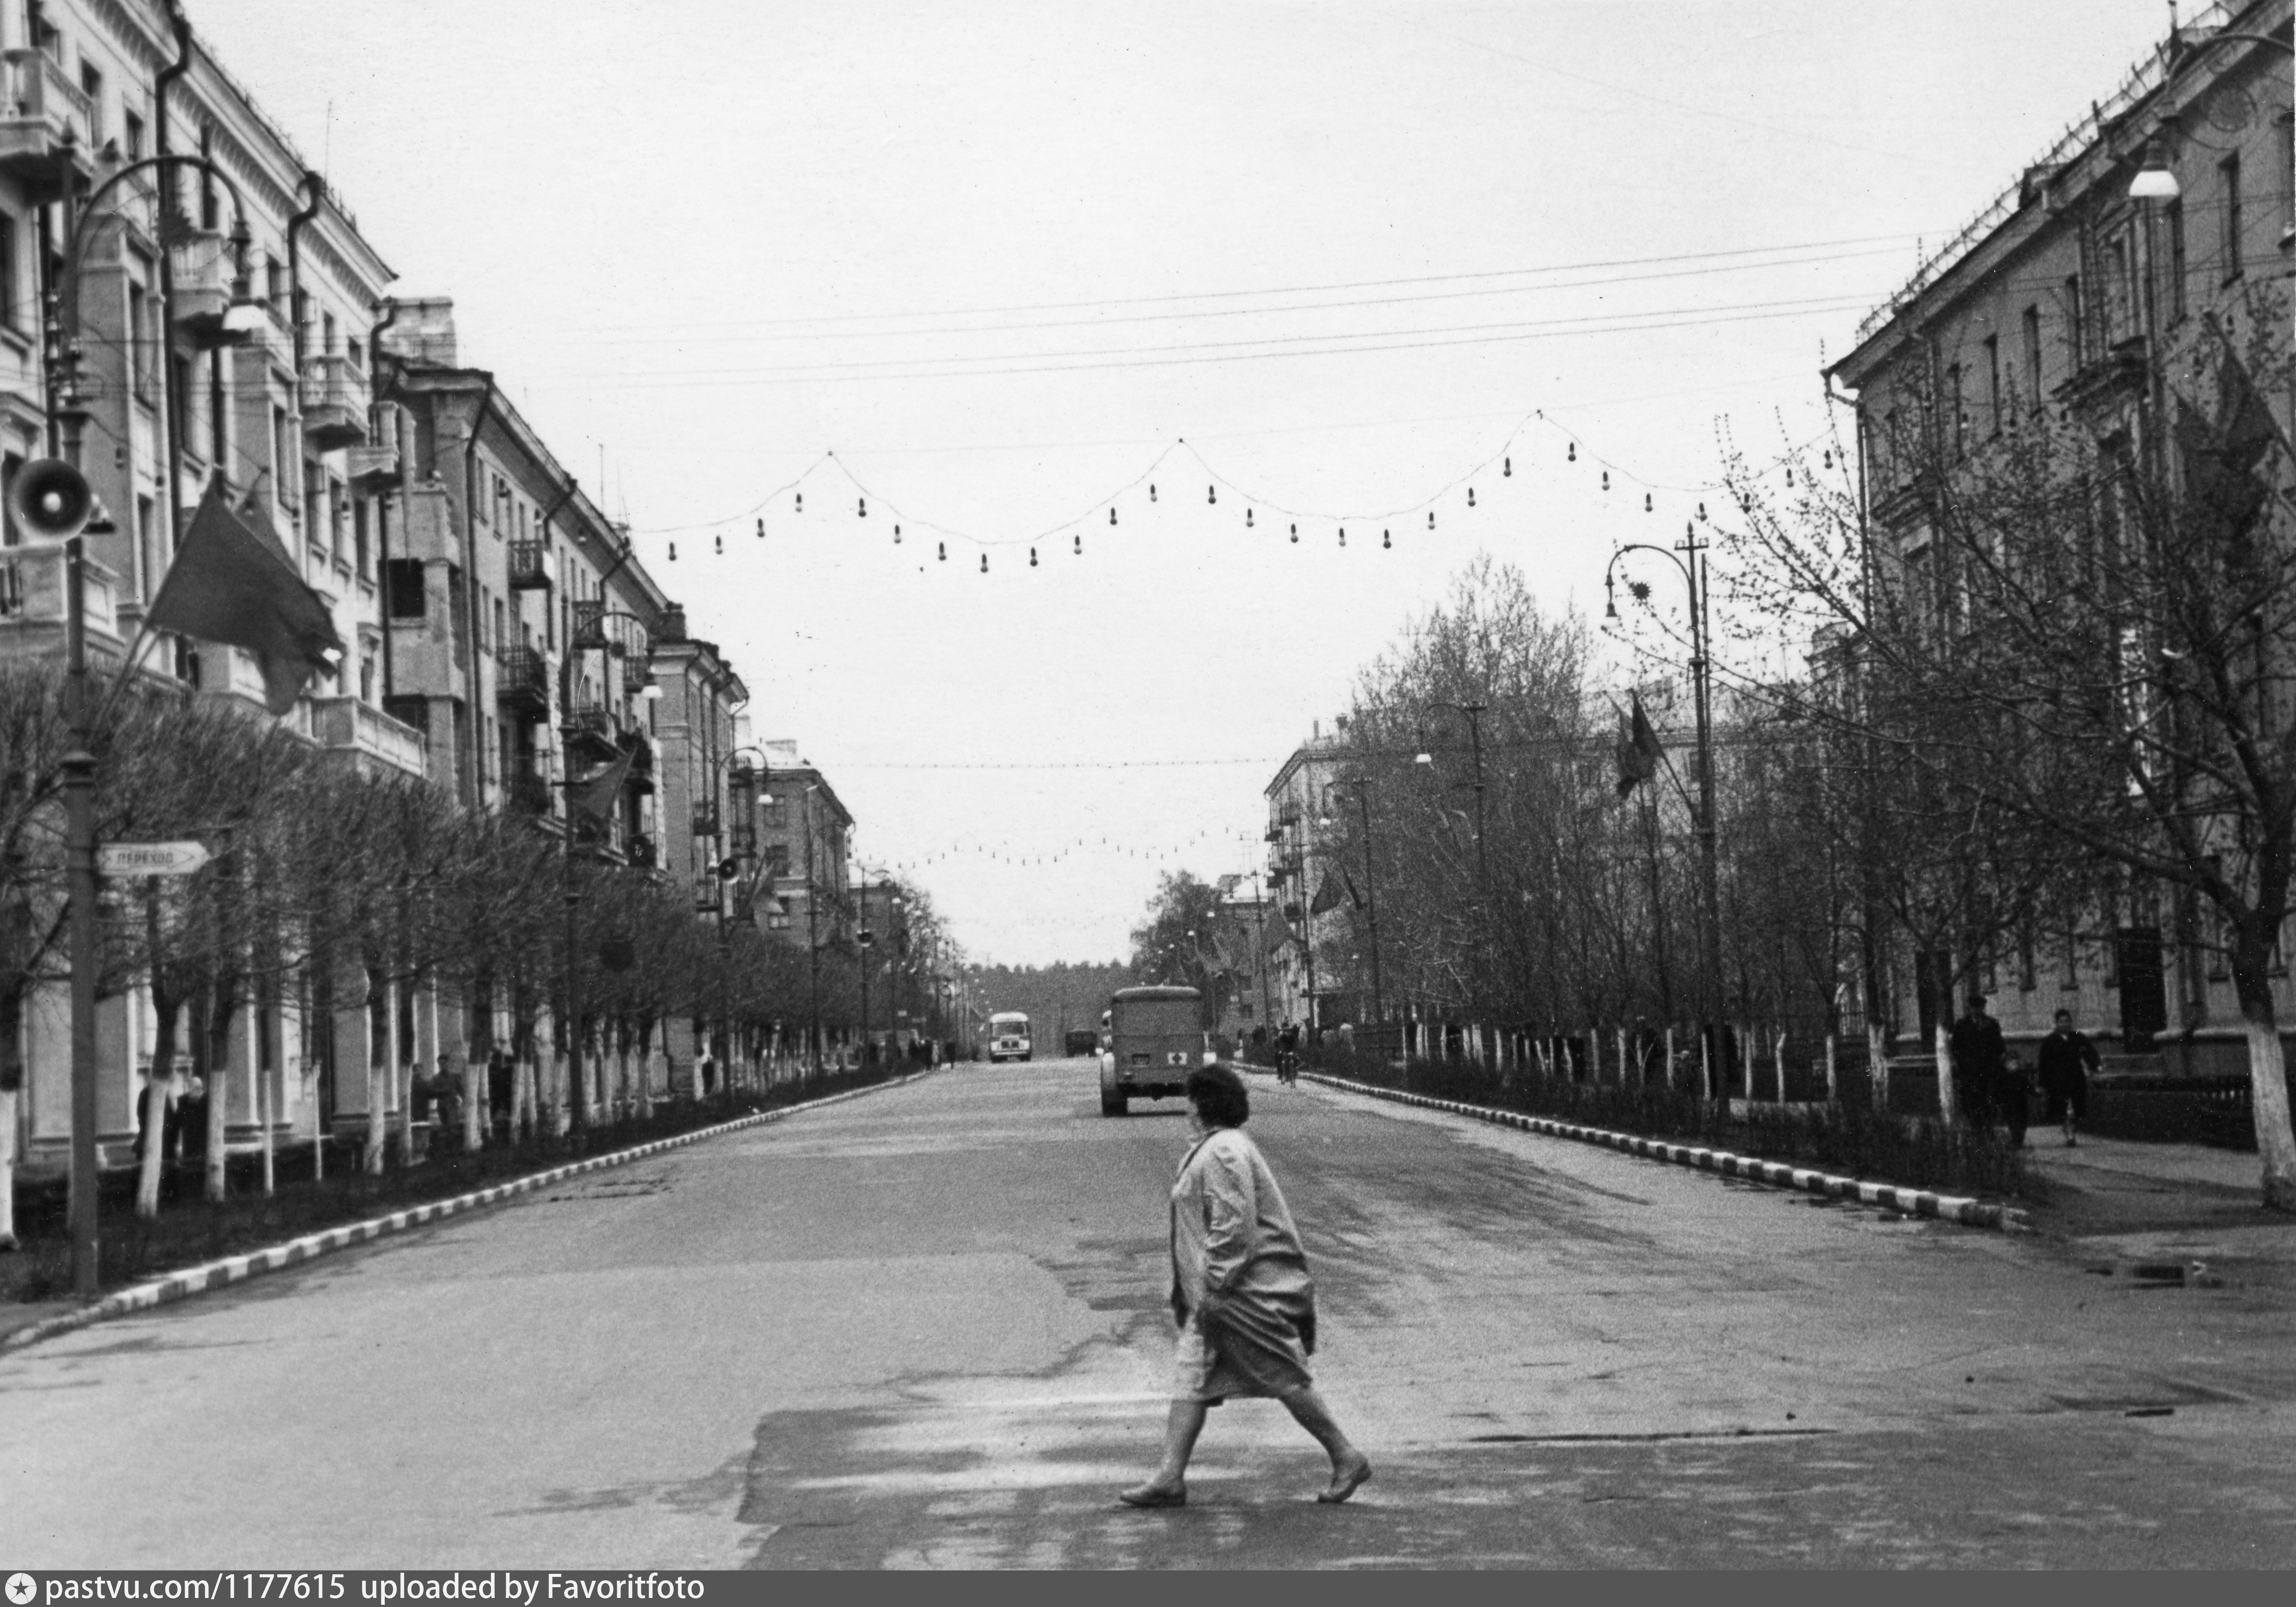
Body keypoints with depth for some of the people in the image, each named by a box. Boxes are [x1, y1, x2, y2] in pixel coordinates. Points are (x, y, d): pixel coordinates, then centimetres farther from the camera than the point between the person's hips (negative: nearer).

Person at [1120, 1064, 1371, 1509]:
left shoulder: (1223, 1153, -19)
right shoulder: (1214, 1149, 15)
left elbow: (1235, 1227, -24)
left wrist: (1214, 1288, -21)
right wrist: (1207, 1290, 23)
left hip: (1247, 1294, -11)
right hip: (1220, 1294, 11)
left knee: (1286, 1379, -2)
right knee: (1191, 1375, 4)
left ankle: (1347, 1459, 10)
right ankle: (1170, 1477, 3)